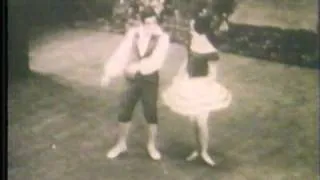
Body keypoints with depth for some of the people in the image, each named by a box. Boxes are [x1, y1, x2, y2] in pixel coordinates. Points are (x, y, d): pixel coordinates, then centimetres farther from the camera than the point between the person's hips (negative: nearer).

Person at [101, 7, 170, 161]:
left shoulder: (162, 38, -13)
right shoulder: (133, 34, -5)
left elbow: (156, 60, -23)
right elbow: (120, 54, -7)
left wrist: (138, 66, -31)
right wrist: (108, 73, -12)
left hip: (150, 80, -2)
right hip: (132, 79, 2)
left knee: (150, 113, 7)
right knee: (124, 112, 9)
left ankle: (152, 145, 28)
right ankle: (121, 144, 28)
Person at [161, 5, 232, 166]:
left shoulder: (210, 52, -25)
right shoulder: (192, 43, -6)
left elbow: (212, 76, -17)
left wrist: (194, 81, -18)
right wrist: (180, 76, 1)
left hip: (202, 89, -6)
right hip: (189, 87, 6)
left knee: (201, 122, 2)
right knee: (193, 120, 16)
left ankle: (204, 152, 24)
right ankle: (199, 149, 34)